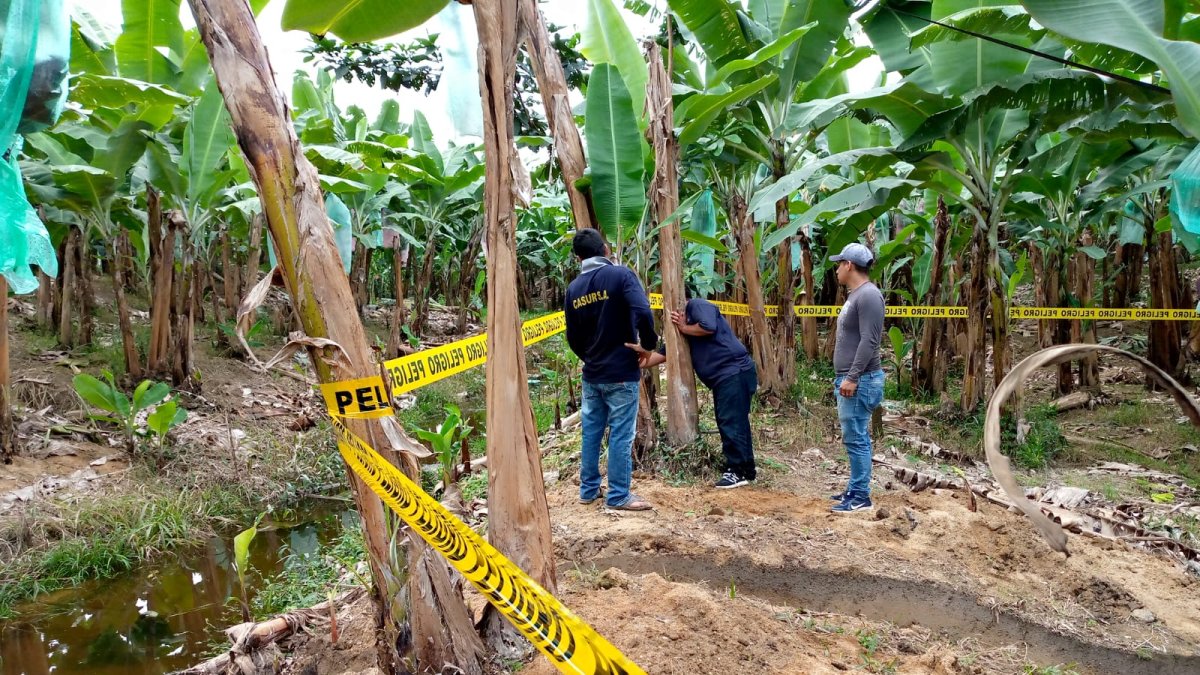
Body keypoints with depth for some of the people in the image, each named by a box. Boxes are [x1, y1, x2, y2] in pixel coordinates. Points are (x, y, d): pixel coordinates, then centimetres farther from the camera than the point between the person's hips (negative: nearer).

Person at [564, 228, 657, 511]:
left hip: (591, 375, 6)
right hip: (621, 373, -5)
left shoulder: (574, 288, 6)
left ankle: (588, 490, 24)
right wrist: (649, 344, -7)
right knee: (621, 434, 2)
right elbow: (642, 314, -24)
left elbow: (573, 338, 10)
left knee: (591, 432, 15)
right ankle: (618, 496, 8)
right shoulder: (621, 275, -11)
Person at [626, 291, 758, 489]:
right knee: (733, 423, 13)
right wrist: (641, 360, 9)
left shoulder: (698, 305, -4)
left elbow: (708, 327, -24)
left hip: (735, 372, -10)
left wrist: (684, 328, -8)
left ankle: (738, 471, -3)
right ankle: (746, 469, 21)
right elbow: (664, 353, 19)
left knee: (731, 423, -9)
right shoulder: (681, 324, 22)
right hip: (723, 377, 10)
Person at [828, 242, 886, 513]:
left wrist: (852, 377, -23)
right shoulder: (855, 295, 18)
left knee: (856, 439, -7)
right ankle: (855, 489, 21)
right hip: (849, 380, 10)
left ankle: (861, 497, -1)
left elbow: (869, 341, -21)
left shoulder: (868, 295, -14)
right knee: (855, 438, 14)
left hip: (859, 381, -10)